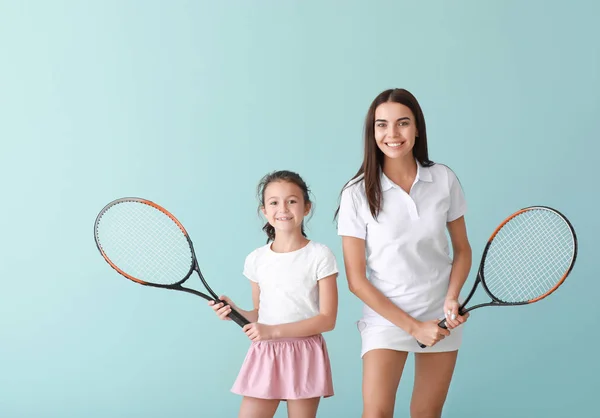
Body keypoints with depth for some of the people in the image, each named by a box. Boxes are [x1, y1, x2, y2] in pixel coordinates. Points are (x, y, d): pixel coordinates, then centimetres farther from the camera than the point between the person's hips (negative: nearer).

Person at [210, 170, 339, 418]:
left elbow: (327, 319, -9)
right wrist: (234, 311, -6)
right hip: (264, 355, 3)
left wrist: (274, 331, -17)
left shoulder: (319, 256, -5)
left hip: (304, 357, -3)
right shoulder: (256, 259, 7)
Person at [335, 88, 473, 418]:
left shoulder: (444, 179, -4)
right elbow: (356, 279, -9)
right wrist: (412, 326, -12)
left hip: (442, 317, 3)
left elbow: (462, 250, 7)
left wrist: (453, 298, -11)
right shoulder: (357, 193, -12)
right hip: (386, 317, -3)